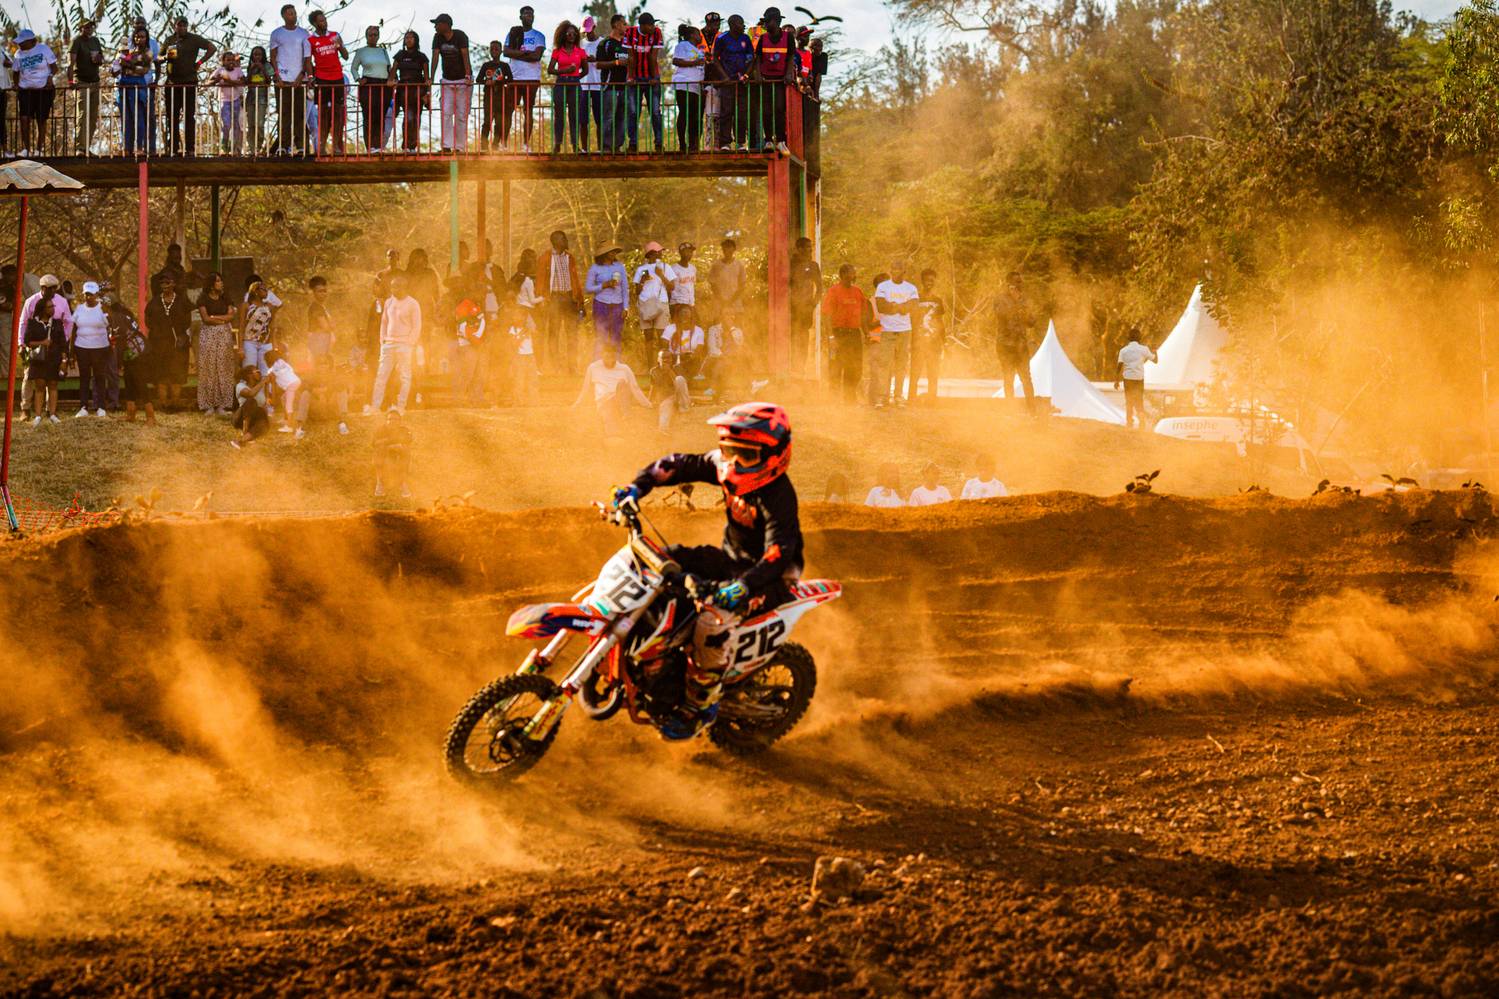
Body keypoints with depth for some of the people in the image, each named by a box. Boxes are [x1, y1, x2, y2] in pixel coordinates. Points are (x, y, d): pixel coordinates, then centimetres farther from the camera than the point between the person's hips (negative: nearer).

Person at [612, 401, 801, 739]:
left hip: (768, 576, -9)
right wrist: (638, 487, -9)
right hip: (731, 559, 9)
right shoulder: (725, 468, -4)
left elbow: (779, 554, -38)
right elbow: (681, 465, 6)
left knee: (712, 619, -33)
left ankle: (700, 706, -19)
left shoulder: (778, 496, -28)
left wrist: (745, 586, -54)